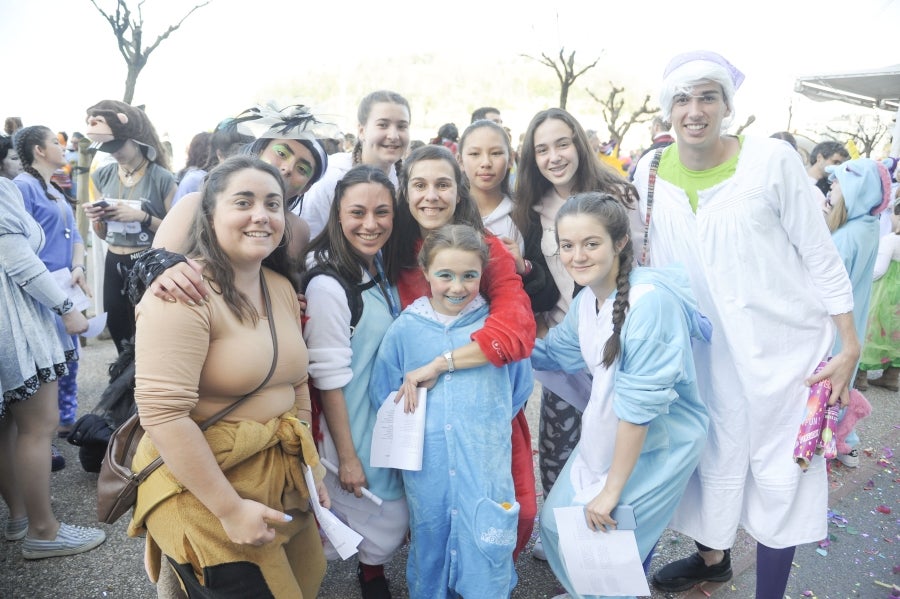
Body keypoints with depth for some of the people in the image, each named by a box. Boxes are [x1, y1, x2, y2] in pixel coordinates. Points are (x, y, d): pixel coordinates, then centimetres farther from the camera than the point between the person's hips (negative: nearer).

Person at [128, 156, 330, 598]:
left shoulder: (282, 287, 5)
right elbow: (162, 414, -25)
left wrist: (312, 467, 13)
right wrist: (231, 509, -21)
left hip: (283, 481, 8)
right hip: (204, 490, -7)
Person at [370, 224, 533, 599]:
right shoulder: (405, 328, 0)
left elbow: (520, 389, 7)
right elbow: (382, 396, 8)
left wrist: (487, 425, 3)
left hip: (486, 468, -1)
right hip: (426, 467, 2)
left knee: (486, 558, 6)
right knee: (429, 550, 18)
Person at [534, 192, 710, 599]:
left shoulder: (649, 301, -29)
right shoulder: (586, 298, -3)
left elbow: (639, 405, -27)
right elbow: (555, 351, 15)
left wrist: (612, 490, -20)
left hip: (656, 447, -8)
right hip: (604, 439, 8)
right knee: (555, 522, 15)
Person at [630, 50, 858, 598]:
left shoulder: (772, 159, -15)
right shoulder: (651, 172, -4)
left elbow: (821, 256, -9)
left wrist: (850, 346, -9)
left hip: (784, 343, -3)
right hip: (708, 348, 4)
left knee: (780, 469, 8)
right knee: (715, 457, 18)